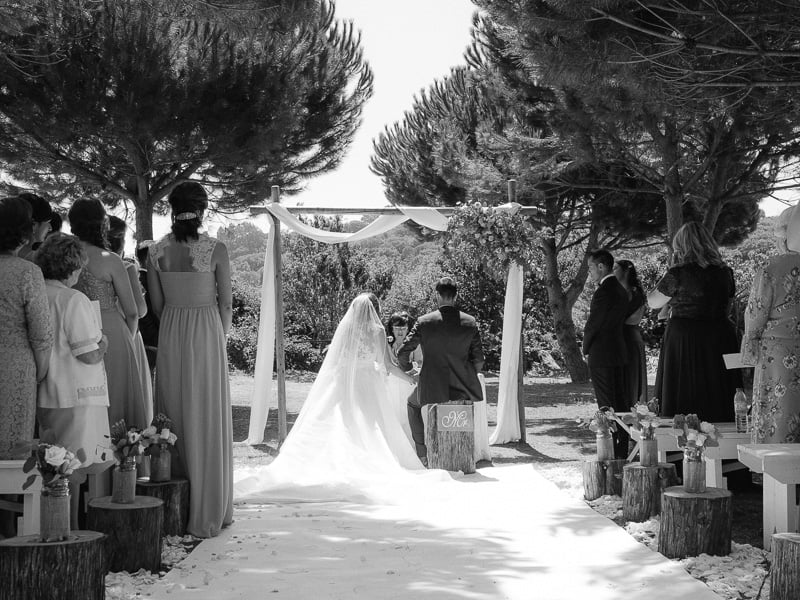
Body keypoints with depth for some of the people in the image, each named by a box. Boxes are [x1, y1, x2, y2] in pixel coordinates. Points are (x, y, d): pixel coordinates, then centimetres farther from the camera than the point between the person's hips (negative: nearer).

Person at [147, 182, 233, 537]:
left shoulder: (157, 252, -1)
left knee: (174, 419, 12)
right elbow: (226, 302, -3)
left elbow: (157, 304, 5)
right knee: (208, 421, 4)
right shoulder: (216, 250, -9)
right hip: (207, 334, -3)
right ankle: (208, 512, 9)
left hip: (170, 336, 3)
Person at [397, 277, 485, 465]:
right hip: (465, 390, 1)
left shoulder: (424, 322, -6)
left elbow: (402, 353, -3)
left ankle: (424, 454, 27)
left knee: (413, 404, 30)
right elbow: (478, 359, 2)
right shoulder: (470, 322, -2)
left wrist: (408, 369, 18)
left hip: (434, 391, -1)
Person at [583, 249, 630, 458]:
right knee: (620, 403, 11)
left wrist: (586, 349, 3)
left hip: (601, 355, -9)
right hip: (619, 353, 9)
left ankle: (610, 453, -4)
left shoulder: (603, 292, -17)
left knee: (607, 406, -6)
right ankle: (623, 450, 16)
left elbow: (592, 325, -15)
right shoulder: (621, 290, 12)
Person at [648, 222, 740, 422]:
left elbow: (653, 302, 1)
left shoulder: (679, 273, -11)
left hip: (684, 340, -5)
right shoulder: (724, 272, 5)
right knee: (719, 405, 8)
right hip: (720, 339, 5)